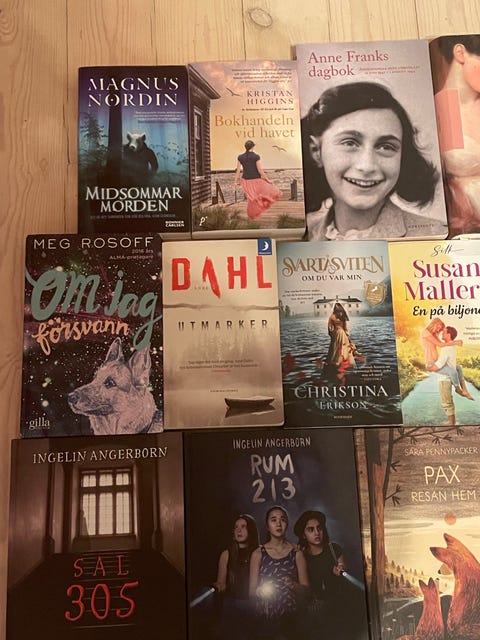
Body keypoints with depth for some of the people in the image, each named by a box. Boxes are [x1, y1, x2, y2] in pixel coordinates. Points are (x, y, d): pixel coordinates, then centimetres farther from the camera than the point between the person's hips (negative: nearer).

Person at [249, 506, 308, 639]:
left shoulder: (297, 553, 1)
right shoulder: (258, 554, 0)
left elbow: (306, 589, 1)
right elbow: (252, 590, 2)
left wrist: (294, 585, -18)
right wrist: (260, 591, -18)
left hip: (290, 616, 0)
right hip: (265, 616, 0)